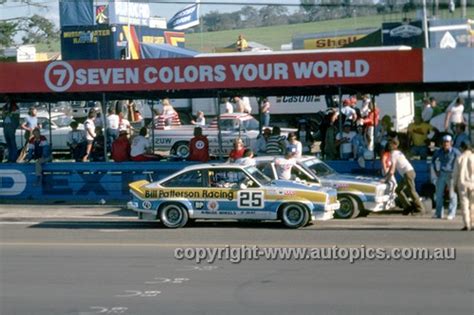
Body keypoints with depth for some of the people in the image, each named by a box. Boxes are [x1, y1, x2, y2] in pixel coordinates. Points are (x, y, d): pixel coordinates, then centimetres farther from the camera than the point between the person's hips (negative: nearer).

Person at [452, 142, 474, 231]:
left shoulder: (459, 158, 0)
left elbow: (455, 173, 0)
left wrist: (455, 184, 8)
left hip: (462, 183, 0)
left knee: (464, 204, 1)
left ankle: (467, 225, -5)